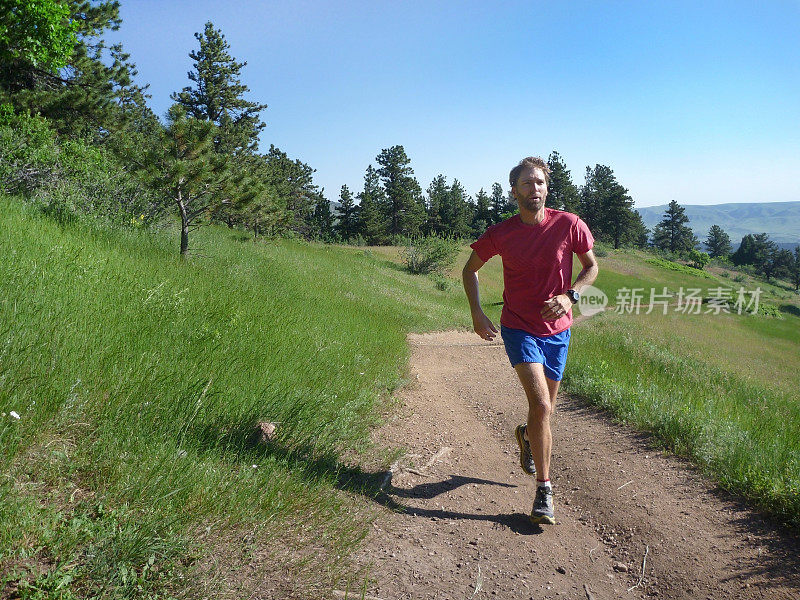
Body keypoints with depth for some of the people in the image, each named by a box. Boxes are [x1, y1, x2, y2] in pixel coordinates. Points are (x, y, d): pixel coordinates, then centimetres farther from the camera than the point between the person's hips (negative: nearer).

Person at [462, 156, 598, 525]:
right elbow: (470, 269, 6)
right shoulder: (500, 234, -9)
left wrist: (570, 295, -14)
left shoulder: (570, 225, -9)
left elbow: (591, 266, 5)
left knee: (544, 409, 16)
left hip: (557, 331, 3)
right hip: (519, 328, -2)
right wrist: (476, 314, -3)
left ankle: (526, 436, 52)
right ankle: (544, 491, -4)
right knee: (541, 404, -17)